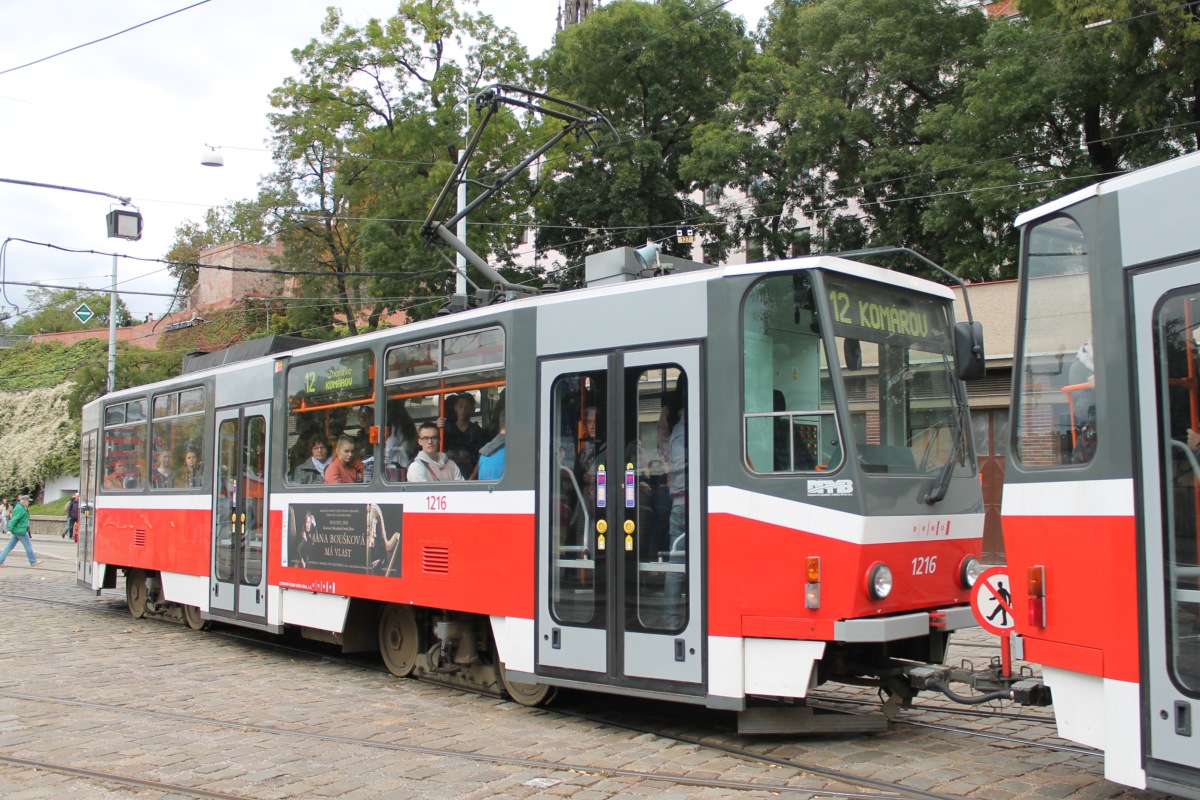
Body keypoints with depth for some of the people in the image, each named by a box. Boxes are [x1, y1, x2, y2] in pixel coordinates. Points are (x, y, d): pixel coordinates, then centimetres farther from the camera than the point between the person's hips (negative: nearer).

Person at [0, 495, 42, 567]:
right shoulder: (19, 509, -16)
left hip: (17, 531, 10)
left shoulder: (22, 508, 15)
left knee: (10, 546, 10)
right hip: (20, 531, -10)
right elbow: (14, 519, -22)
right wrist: (10, 530, -26)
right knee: (28, 545, 0)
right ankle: (33, 562, 7)